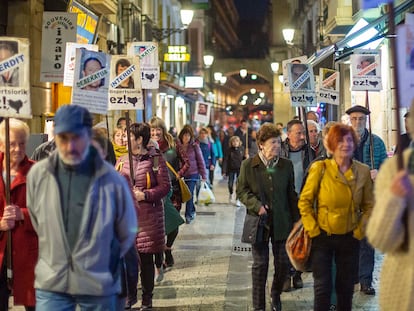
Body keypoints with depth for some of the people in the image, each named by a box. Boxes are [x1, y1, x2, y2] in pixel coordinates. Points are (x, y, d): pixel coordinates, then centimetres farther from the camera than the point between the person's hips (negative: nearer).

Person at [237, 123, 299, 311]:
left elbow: (291, 195, 8)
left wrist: (296, 220, 7)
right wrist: (257, 205, -15)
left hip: (282, 222, 2)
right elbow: (241, 191, 0)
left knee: (283, 263, 5)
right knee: (260, 264, 4)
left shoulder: (286, 165, 3)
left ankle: (276, 295, 31)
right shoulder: (248, 165, -3)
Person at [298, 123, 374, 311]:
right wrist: (313, 230, -8)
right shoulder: (320, 168, -10)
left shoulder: (363, 171, -2)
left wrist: (360, 230, -1)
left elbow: (368, 206, 8)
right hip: (323, 237, -2)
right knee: (322, 288, -1)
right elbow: (304, 201, -4)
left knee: (346, 288, 12)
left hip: (350, 238, 2)